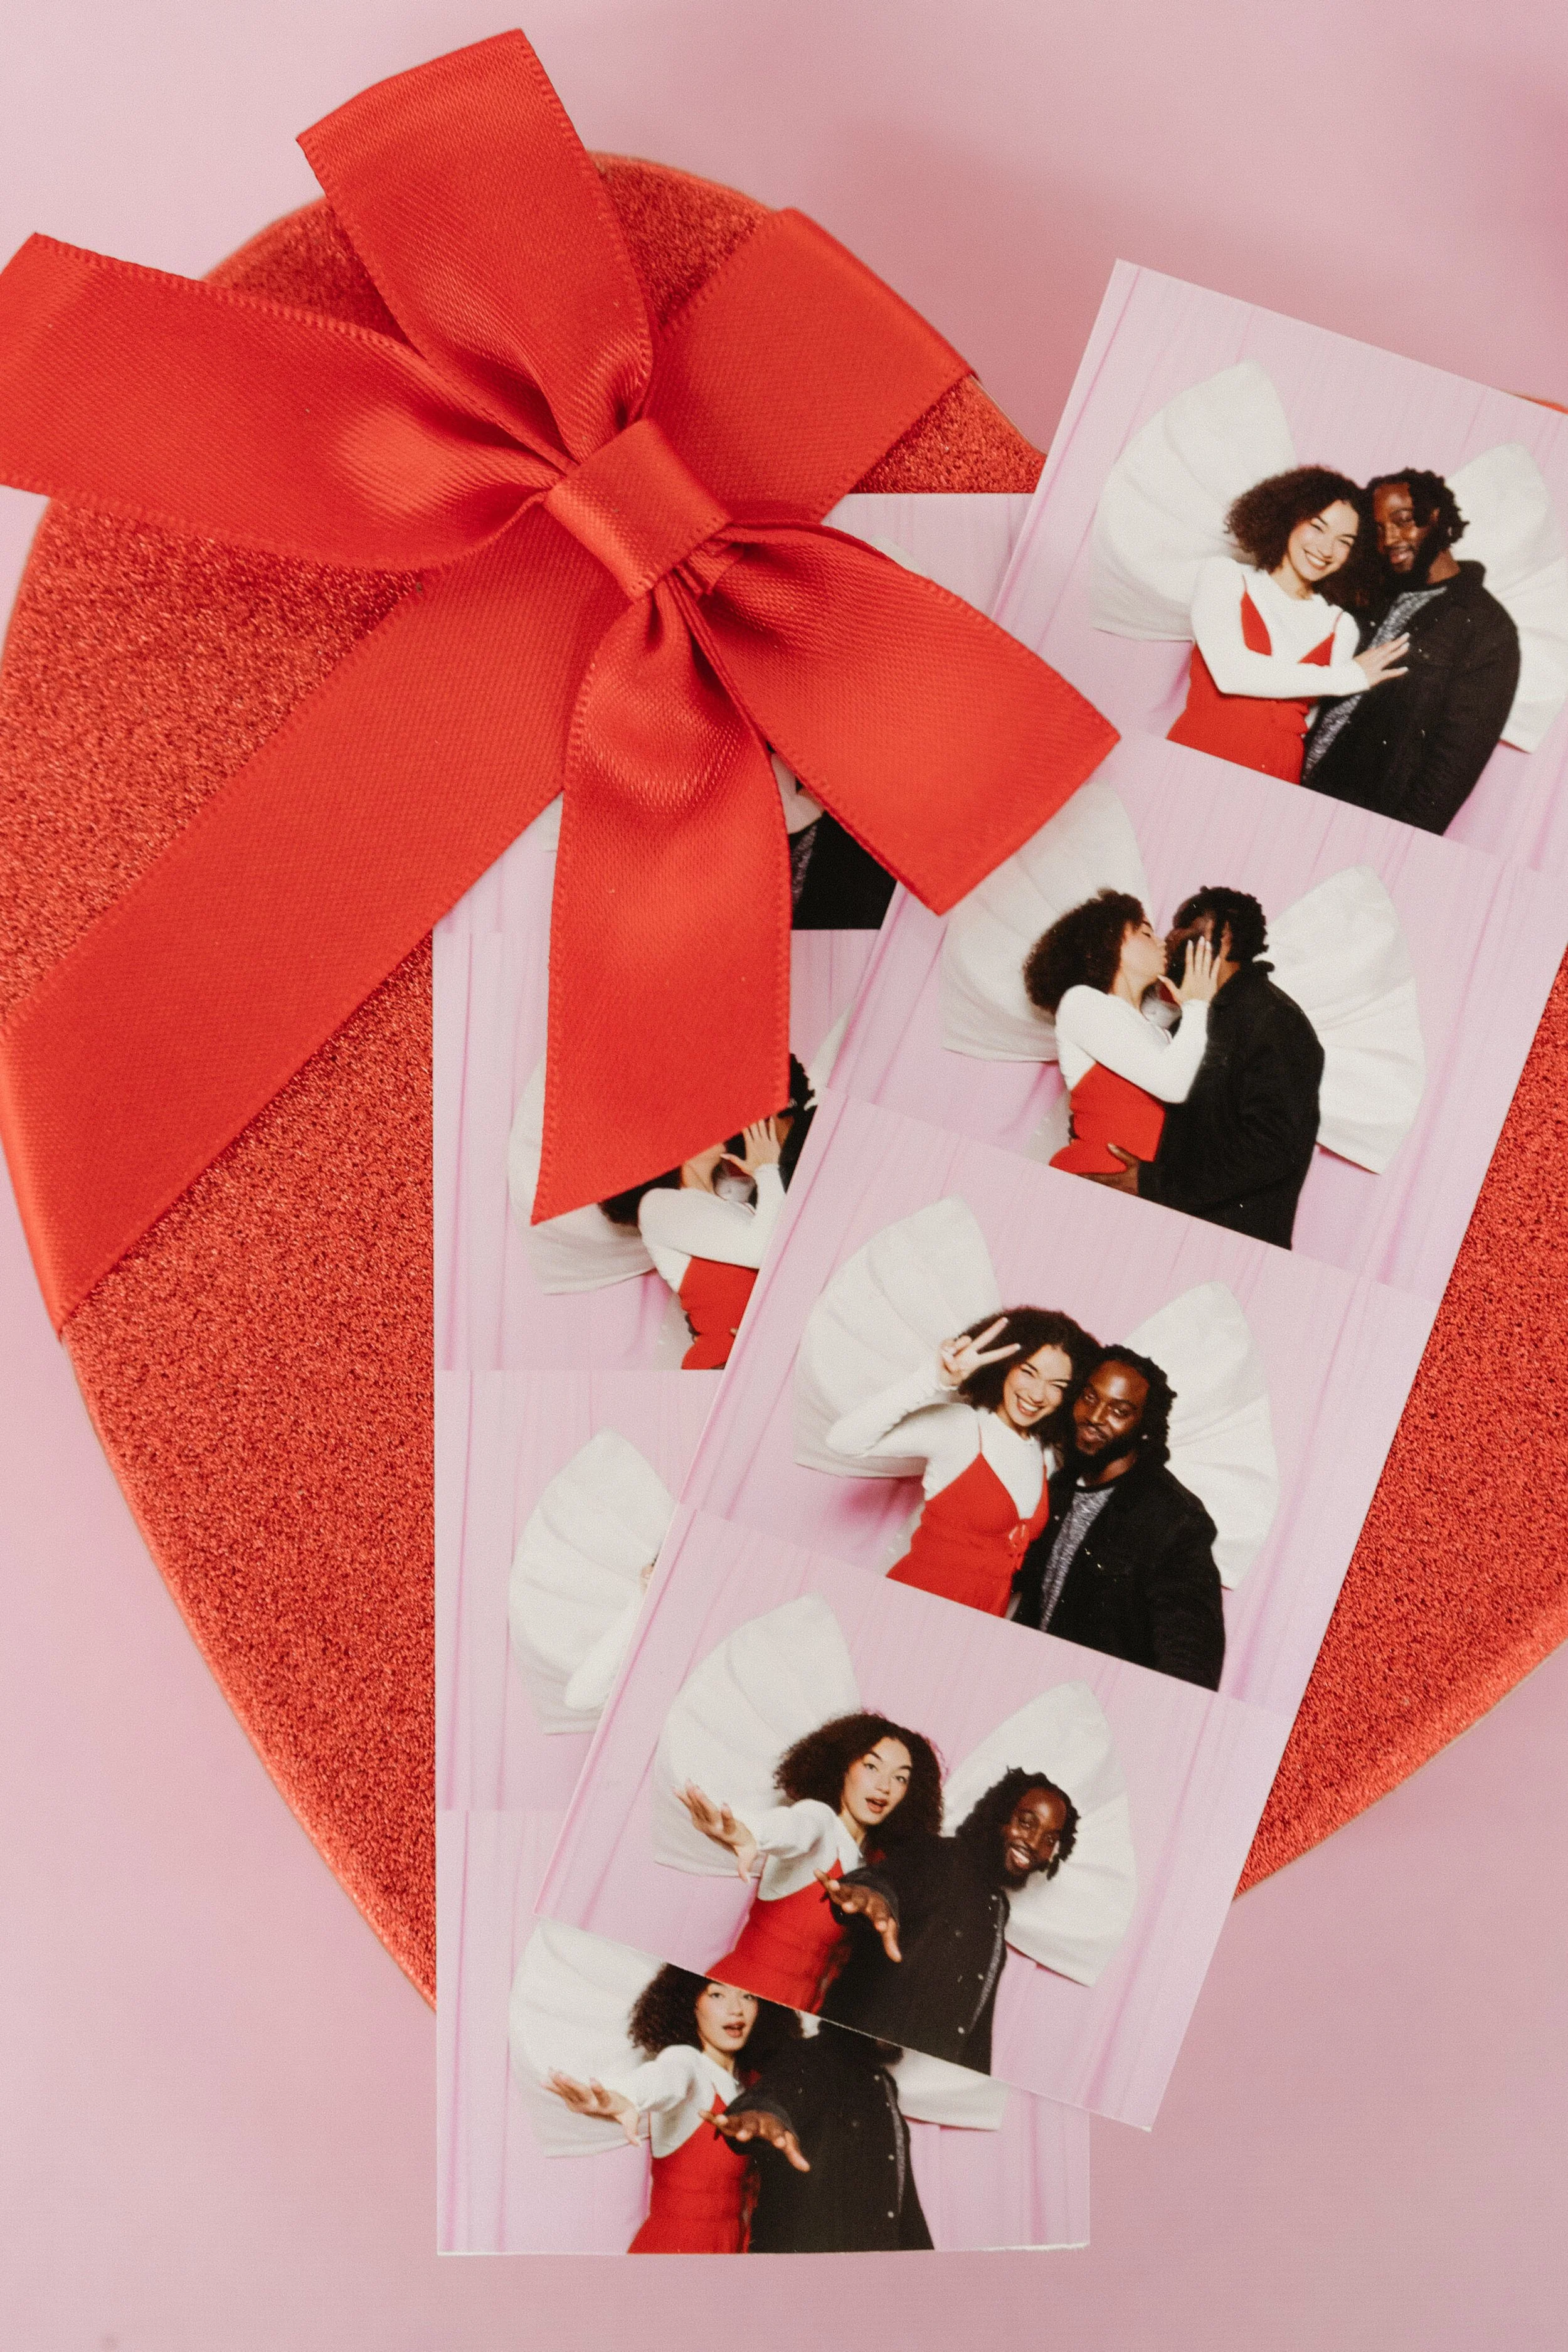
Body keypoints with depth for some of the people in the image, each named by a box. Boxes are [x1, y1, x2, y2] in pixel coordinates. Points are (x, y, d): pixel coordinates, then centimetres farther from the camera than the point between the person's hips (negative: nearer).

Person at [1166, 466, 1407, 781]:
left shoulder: (1342, 627, 13)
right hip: (1195, 763, -3)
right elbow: (1231, 673, -8)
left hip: (1276, 783, 3)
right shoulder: (1226, 576, 7)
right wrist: (1349, 678, -1)